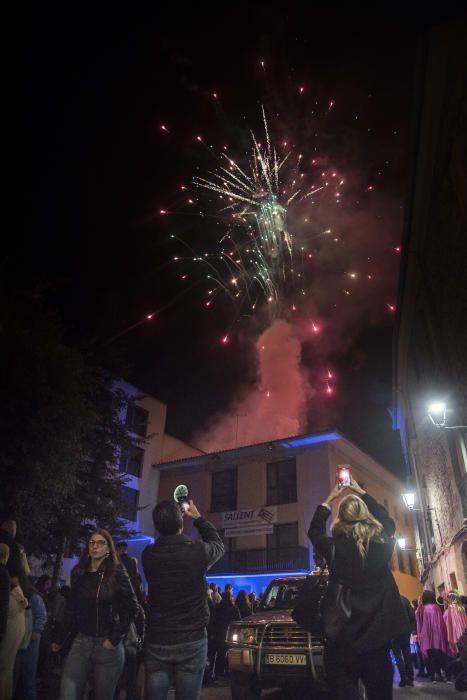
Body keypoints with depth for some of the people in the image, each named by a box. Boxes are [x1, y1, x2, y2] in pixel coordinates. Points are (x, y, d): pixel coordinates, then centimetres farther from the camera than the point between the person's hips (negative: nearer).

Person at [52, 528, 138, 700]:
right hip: (81, 642, 3)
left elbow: (131, 607, -7)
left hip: (107, 644, -3)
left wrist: (114, 639, -11)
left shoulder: (117, 572, -7)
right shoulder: (79, 573, 6)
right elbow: (72, 610, 14)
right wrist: (60, 640, 16)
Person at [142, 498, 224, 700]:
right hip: (192, 642, -2)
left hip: (156, 642, 2)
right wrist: (198, 518, 20)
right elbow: (218, 545, 12)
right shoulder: (197, 551, -12)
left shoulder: (148, 555, -6)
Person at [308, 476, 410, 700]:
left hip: (343, 639, -3)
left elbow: (314, 530, 11)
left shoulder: (335, 548, -12)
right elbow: (386, 519, 16)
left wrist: (331, 497, 18)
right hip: (379, 636, 3)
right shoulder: (383, 543, -7)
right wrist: (361, 493, 25)